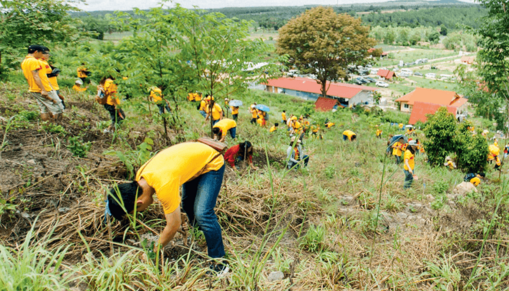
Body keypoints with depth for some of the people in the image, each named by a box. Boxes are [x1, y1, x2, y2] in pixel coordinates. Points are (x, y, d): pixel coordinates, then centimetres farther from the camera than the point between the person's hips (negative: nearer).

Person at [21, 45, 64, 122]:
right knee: (57, 108, -4)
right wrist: (43, 90, -26)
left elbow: (27, 78, 21)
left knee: (44, 110, 12)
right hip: (45, 89, -9)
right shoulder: (34, 61, -14)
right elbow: (36, 76, -22)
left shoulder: (24, 62, 16)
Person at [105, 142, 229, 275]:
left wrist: (154, 252, -11)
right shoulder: (140, 176, -13)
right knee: (187, 204, 20)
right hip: (195, 155, 9)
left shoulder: (164, 186, -37)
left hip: (212, 163, -9)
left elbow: (174, 225, -25)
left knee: (202, 213, -17)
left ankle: (219, 263, -5)